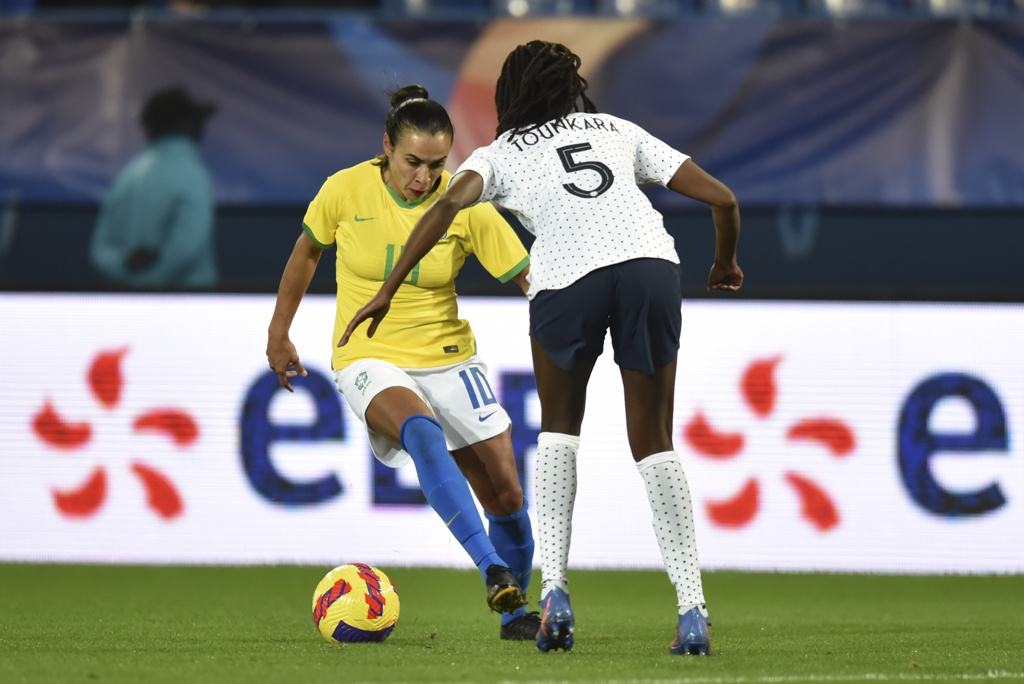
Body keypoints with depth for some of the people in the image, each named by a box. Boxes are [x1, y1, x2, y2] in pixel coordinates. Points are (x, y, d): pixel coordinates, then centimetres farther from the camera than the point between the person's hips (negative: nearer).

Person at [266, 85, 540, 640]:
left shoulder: (465, 206, -10)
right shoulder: (346, 189, -10)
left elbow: (528, 277, -8)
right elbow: (306, 251, 9)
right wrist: (279, 333, 13)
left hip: (447, 358, 3)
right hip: (369, 360, -2)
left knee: (506, 495, -2)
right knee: (422, 432, -36)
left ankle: (515, 613, 23)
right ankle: (492, 572, -44)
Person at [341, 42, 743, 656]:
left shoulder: (502, 153, 25)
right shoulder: (619, 131, 30)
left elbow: (447, 205, 4)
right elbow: (722, 198, 25)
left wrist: (387, 290, 5)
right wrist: (726, 264, 43)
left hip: (567, 280, -1)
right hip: (649, 261, 1)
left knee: (559, 427, 22)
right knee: (654, 443, 14)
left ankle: (554, 590, 6)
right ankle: (693, 611, 3)